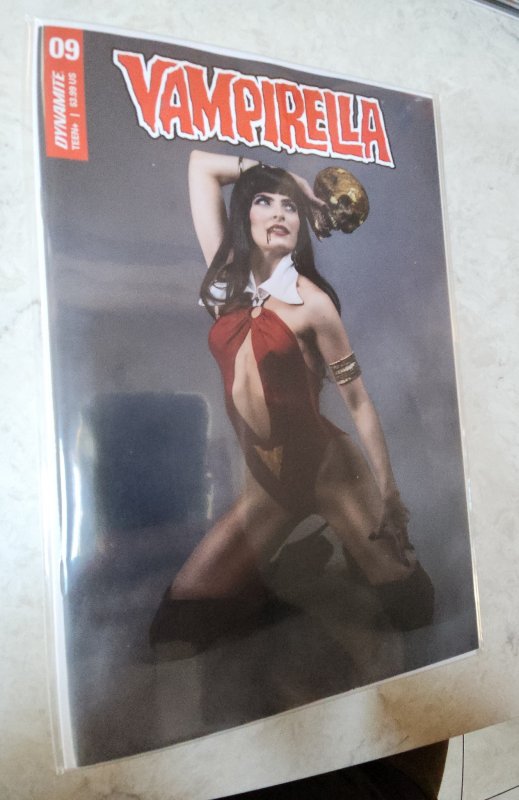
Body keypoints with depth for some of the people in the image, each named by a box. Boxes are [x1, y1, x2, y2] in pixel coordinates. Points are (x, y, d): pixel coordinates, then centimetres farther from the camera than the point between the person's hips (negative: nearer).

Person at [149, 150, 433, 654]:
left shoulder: (312, 301, -9)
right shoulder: (228, 278, 4)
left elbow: (358, 402, -6)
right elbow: (201, 163, 9)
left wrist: (388, 491, -7)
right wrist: (279, 173, 9)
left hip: (329, 468, -4)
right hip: (267, 480, 4)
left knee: (406, 599, 2)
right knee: (185, 604, 2)